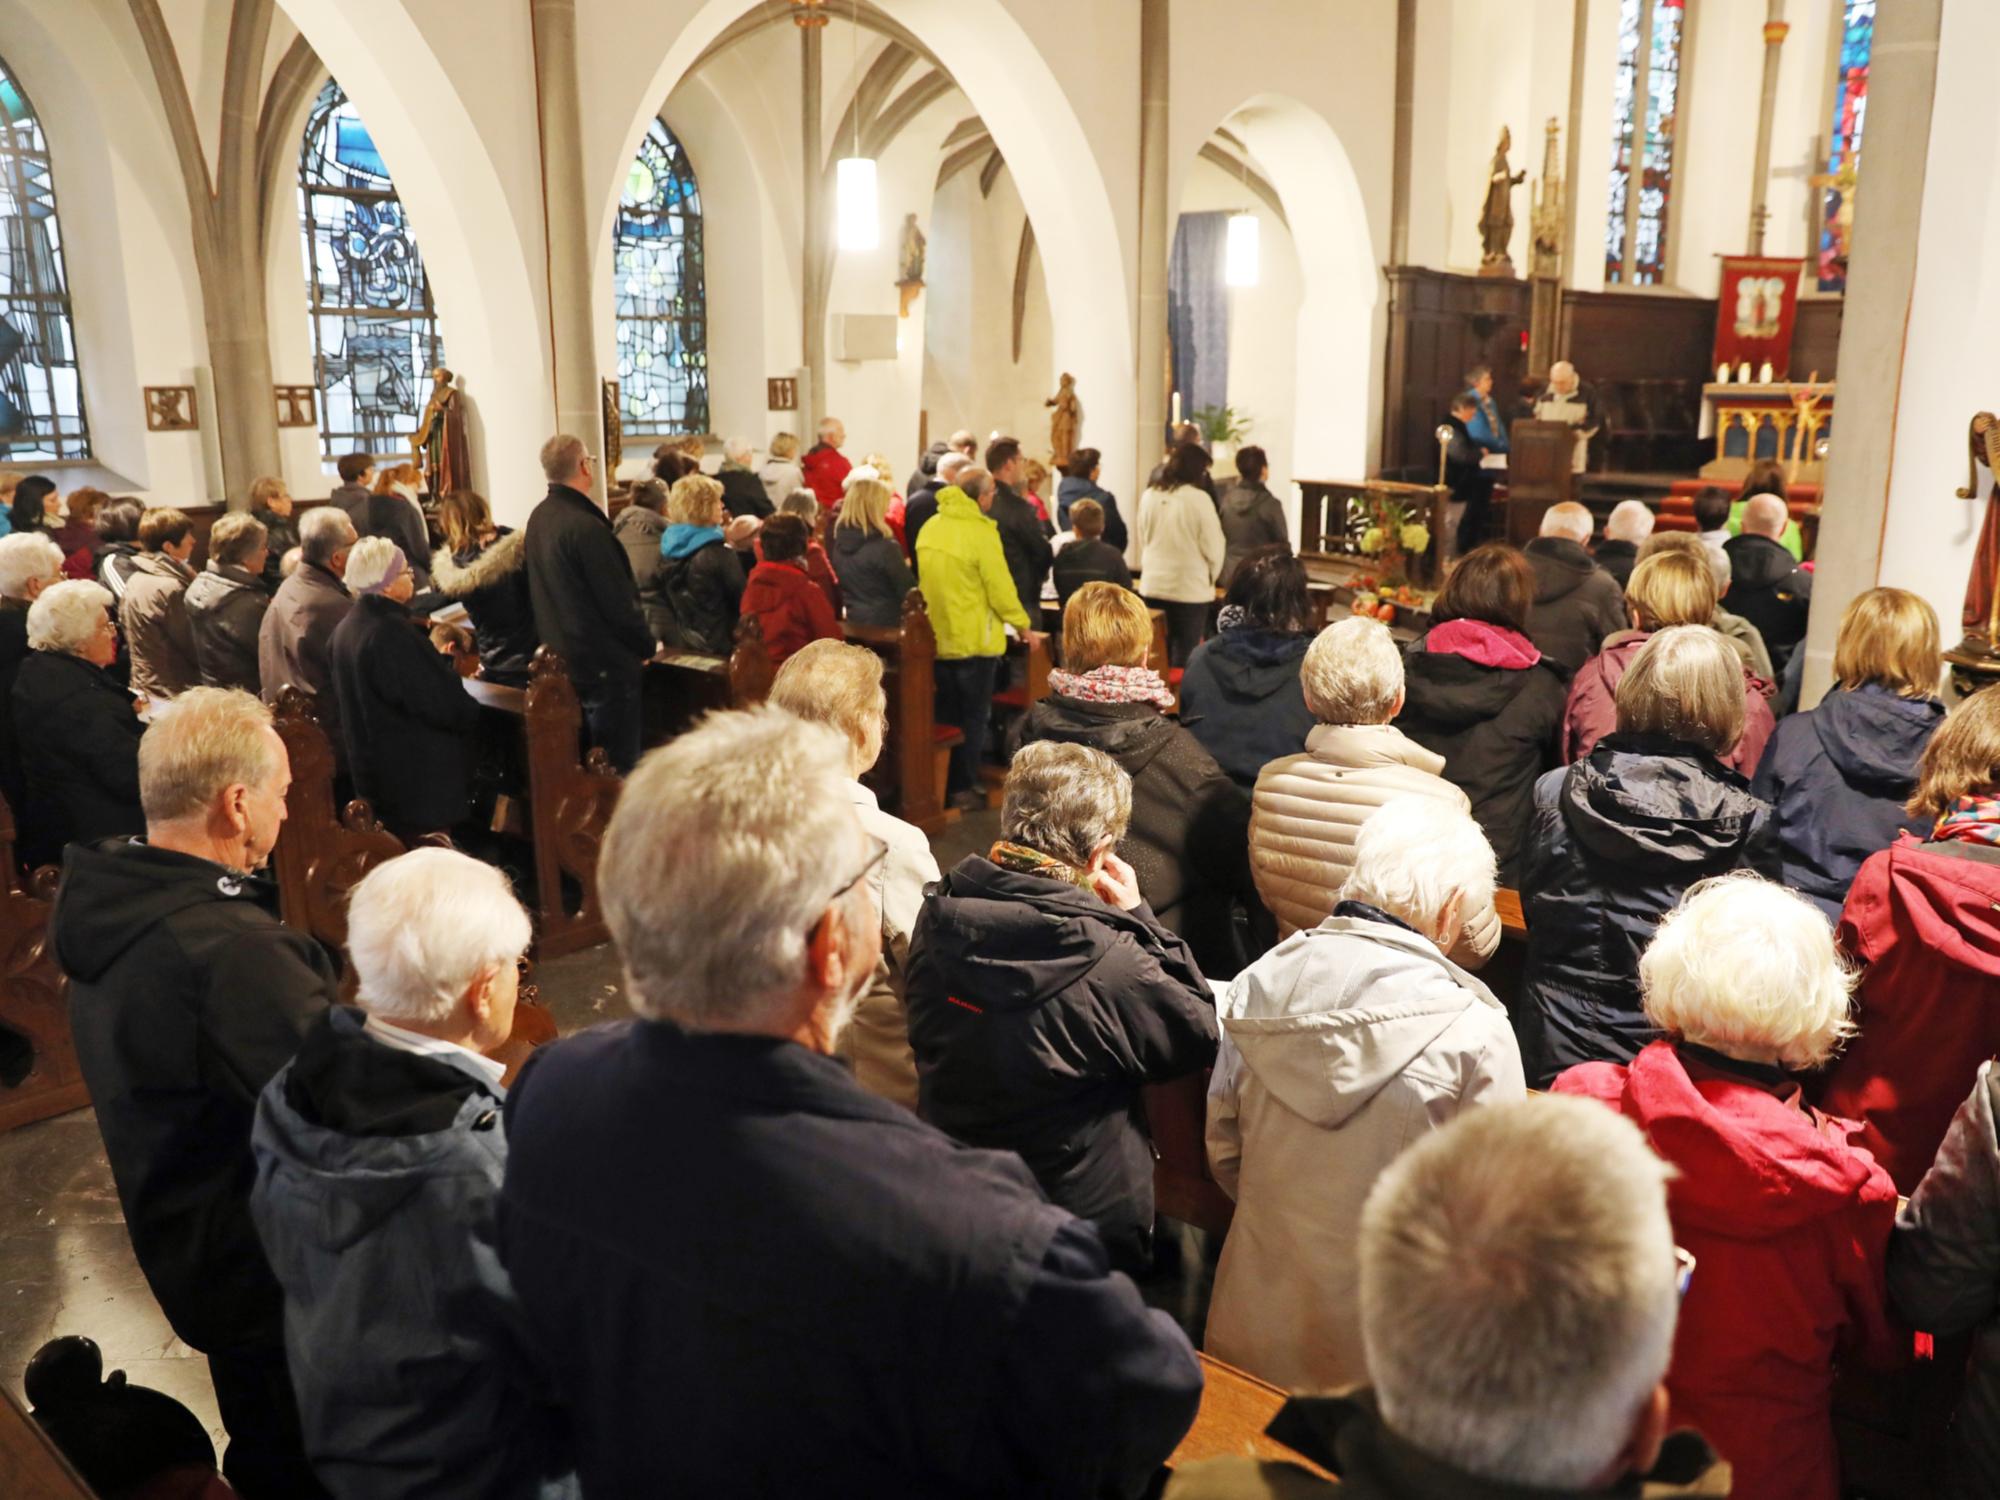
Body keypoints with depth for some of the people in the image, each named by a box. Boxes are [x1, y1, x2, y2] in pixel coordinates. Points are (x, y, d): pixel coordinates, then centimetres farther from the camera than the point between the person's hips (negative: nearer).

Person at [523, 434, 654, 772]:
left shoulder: (538, 519, 5)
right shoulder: (585, 526, -23)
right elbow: (619, 601, -20)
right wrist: (646, 645, -5)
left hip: (559, 657, 9)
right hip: (605, 664, -9)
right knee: (616, 769, -1)